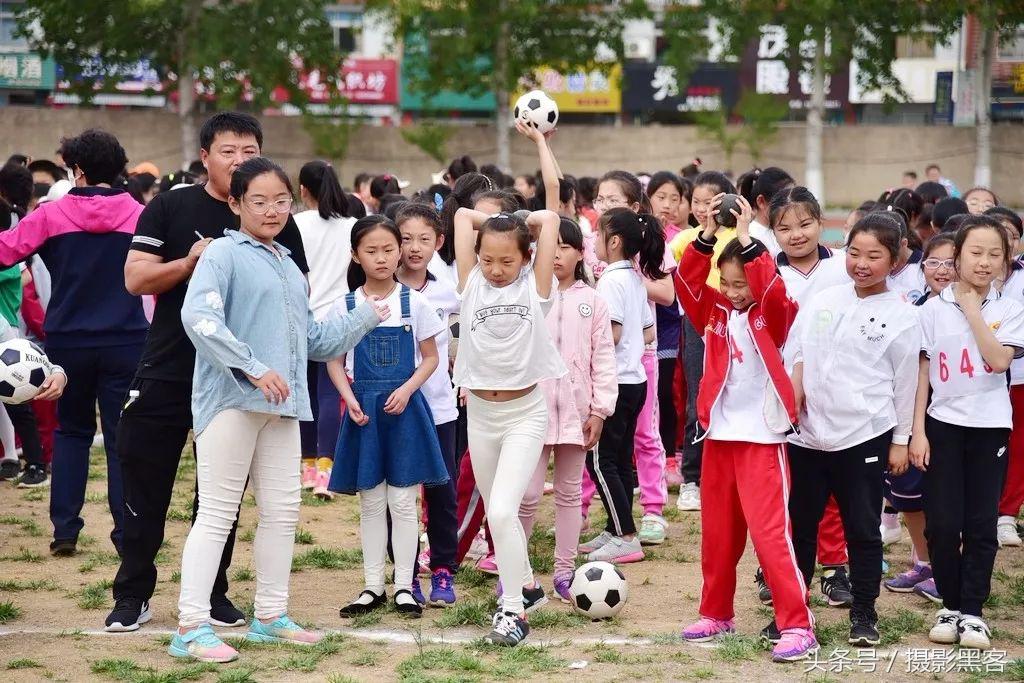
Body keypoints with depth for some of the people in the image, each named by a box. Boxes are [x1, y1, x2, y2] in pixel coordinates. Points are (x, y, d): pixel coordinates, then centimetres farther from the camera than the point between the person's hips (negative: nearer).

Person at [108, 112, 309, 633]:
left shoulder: (277, 223, 5)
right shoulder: (171, 208, 0)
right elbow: (135, 278, -5)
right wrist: (188, 263, -19)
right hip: (166, 373, -1)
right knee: (145, 487, 1)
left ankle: (214, 594, 18)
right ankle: (133, 595, 10)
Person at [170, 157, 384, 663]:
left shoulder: (288, 266, 19)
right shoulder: (225, 254, -6)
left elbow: (312, 340, 25)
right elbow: (199, 317, -22)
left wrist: (365, 318, 18)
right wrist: (254, 369, -25)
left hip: (282, 405, 8)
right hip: (232, 401, -8)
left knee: (282, 512, 11)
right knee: (217, 514, -7)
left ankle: (270, 616, 22)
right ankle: (191, 628, -5)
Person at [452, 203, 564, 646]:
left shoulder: (534, 286, -5)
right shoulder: (472, 284, 1)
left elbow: (549, 218, -5)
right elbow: (463, 216, 1)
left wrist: (516, 224, 8)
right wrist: (496, 224, 10)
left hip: (525, 413, -4)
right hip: (480, 413, 4)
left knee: (502, 511, -16)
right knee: (497, 513, 15)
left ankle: (514, 610, -7)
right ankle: (525, 585, 36)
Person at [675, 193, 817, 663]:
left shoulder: (773, 316, -5)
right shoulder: (716, 313, 7)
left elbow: (770, 288, -25)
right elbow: (688, 283, -5)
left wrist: (746, 237, -26)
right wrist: (707, 235, -16)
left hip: (762, 437, -5)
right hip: (718, 435, 6)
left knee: (770, 532, -11)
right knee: (717, 532, 13)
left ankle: (797, 625, -10)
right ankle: (716, 614, 27)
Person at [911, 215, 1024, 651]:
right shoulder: (934, 309, 2)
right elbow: (921, 373, 3)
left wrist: (973, 310, -14)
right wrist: (918, 431, -3)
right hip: (943, 425, 0)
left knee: (981, 524, 2)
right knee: (942, 523, -2)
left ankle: (972, 610, 9)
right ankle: (950, 606, 12)